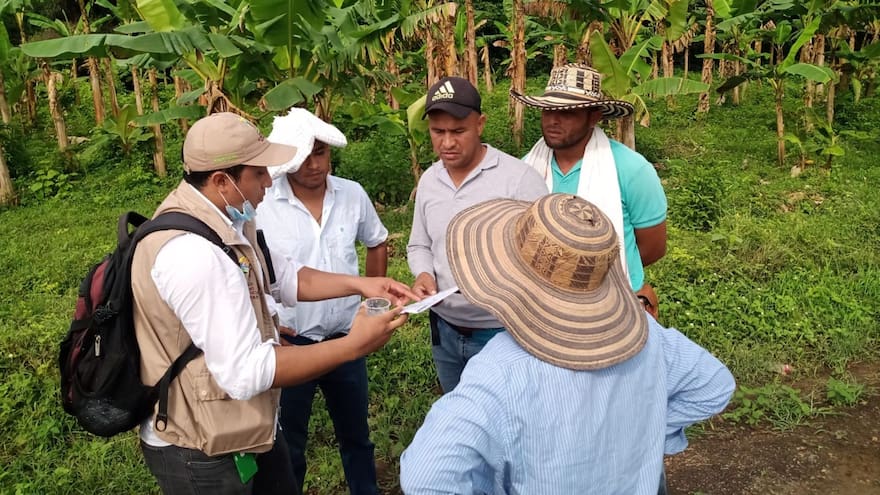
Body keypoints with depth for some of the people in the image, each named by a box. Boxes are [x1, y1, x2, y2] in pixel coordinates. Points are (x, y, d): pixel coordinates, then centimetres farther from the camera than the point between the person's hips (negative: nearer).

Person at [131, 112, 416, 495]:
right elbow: (246, 372, -32)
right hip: (203, 451, -9)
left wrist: (359, 284, -1)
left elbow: (285, 278, 12)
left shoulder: (225, 219, 1)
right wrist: (353, 346, -28)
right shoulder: (191, 252, -32)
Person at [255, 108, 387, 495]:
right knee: (288, 441, 16)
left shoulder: (353, 194, -5)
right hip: (288, 341, -3)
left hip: (346, 337, 3)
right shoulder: (260, 205, -17)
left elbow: (377, 243, 12)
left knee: (355, 432, 23)